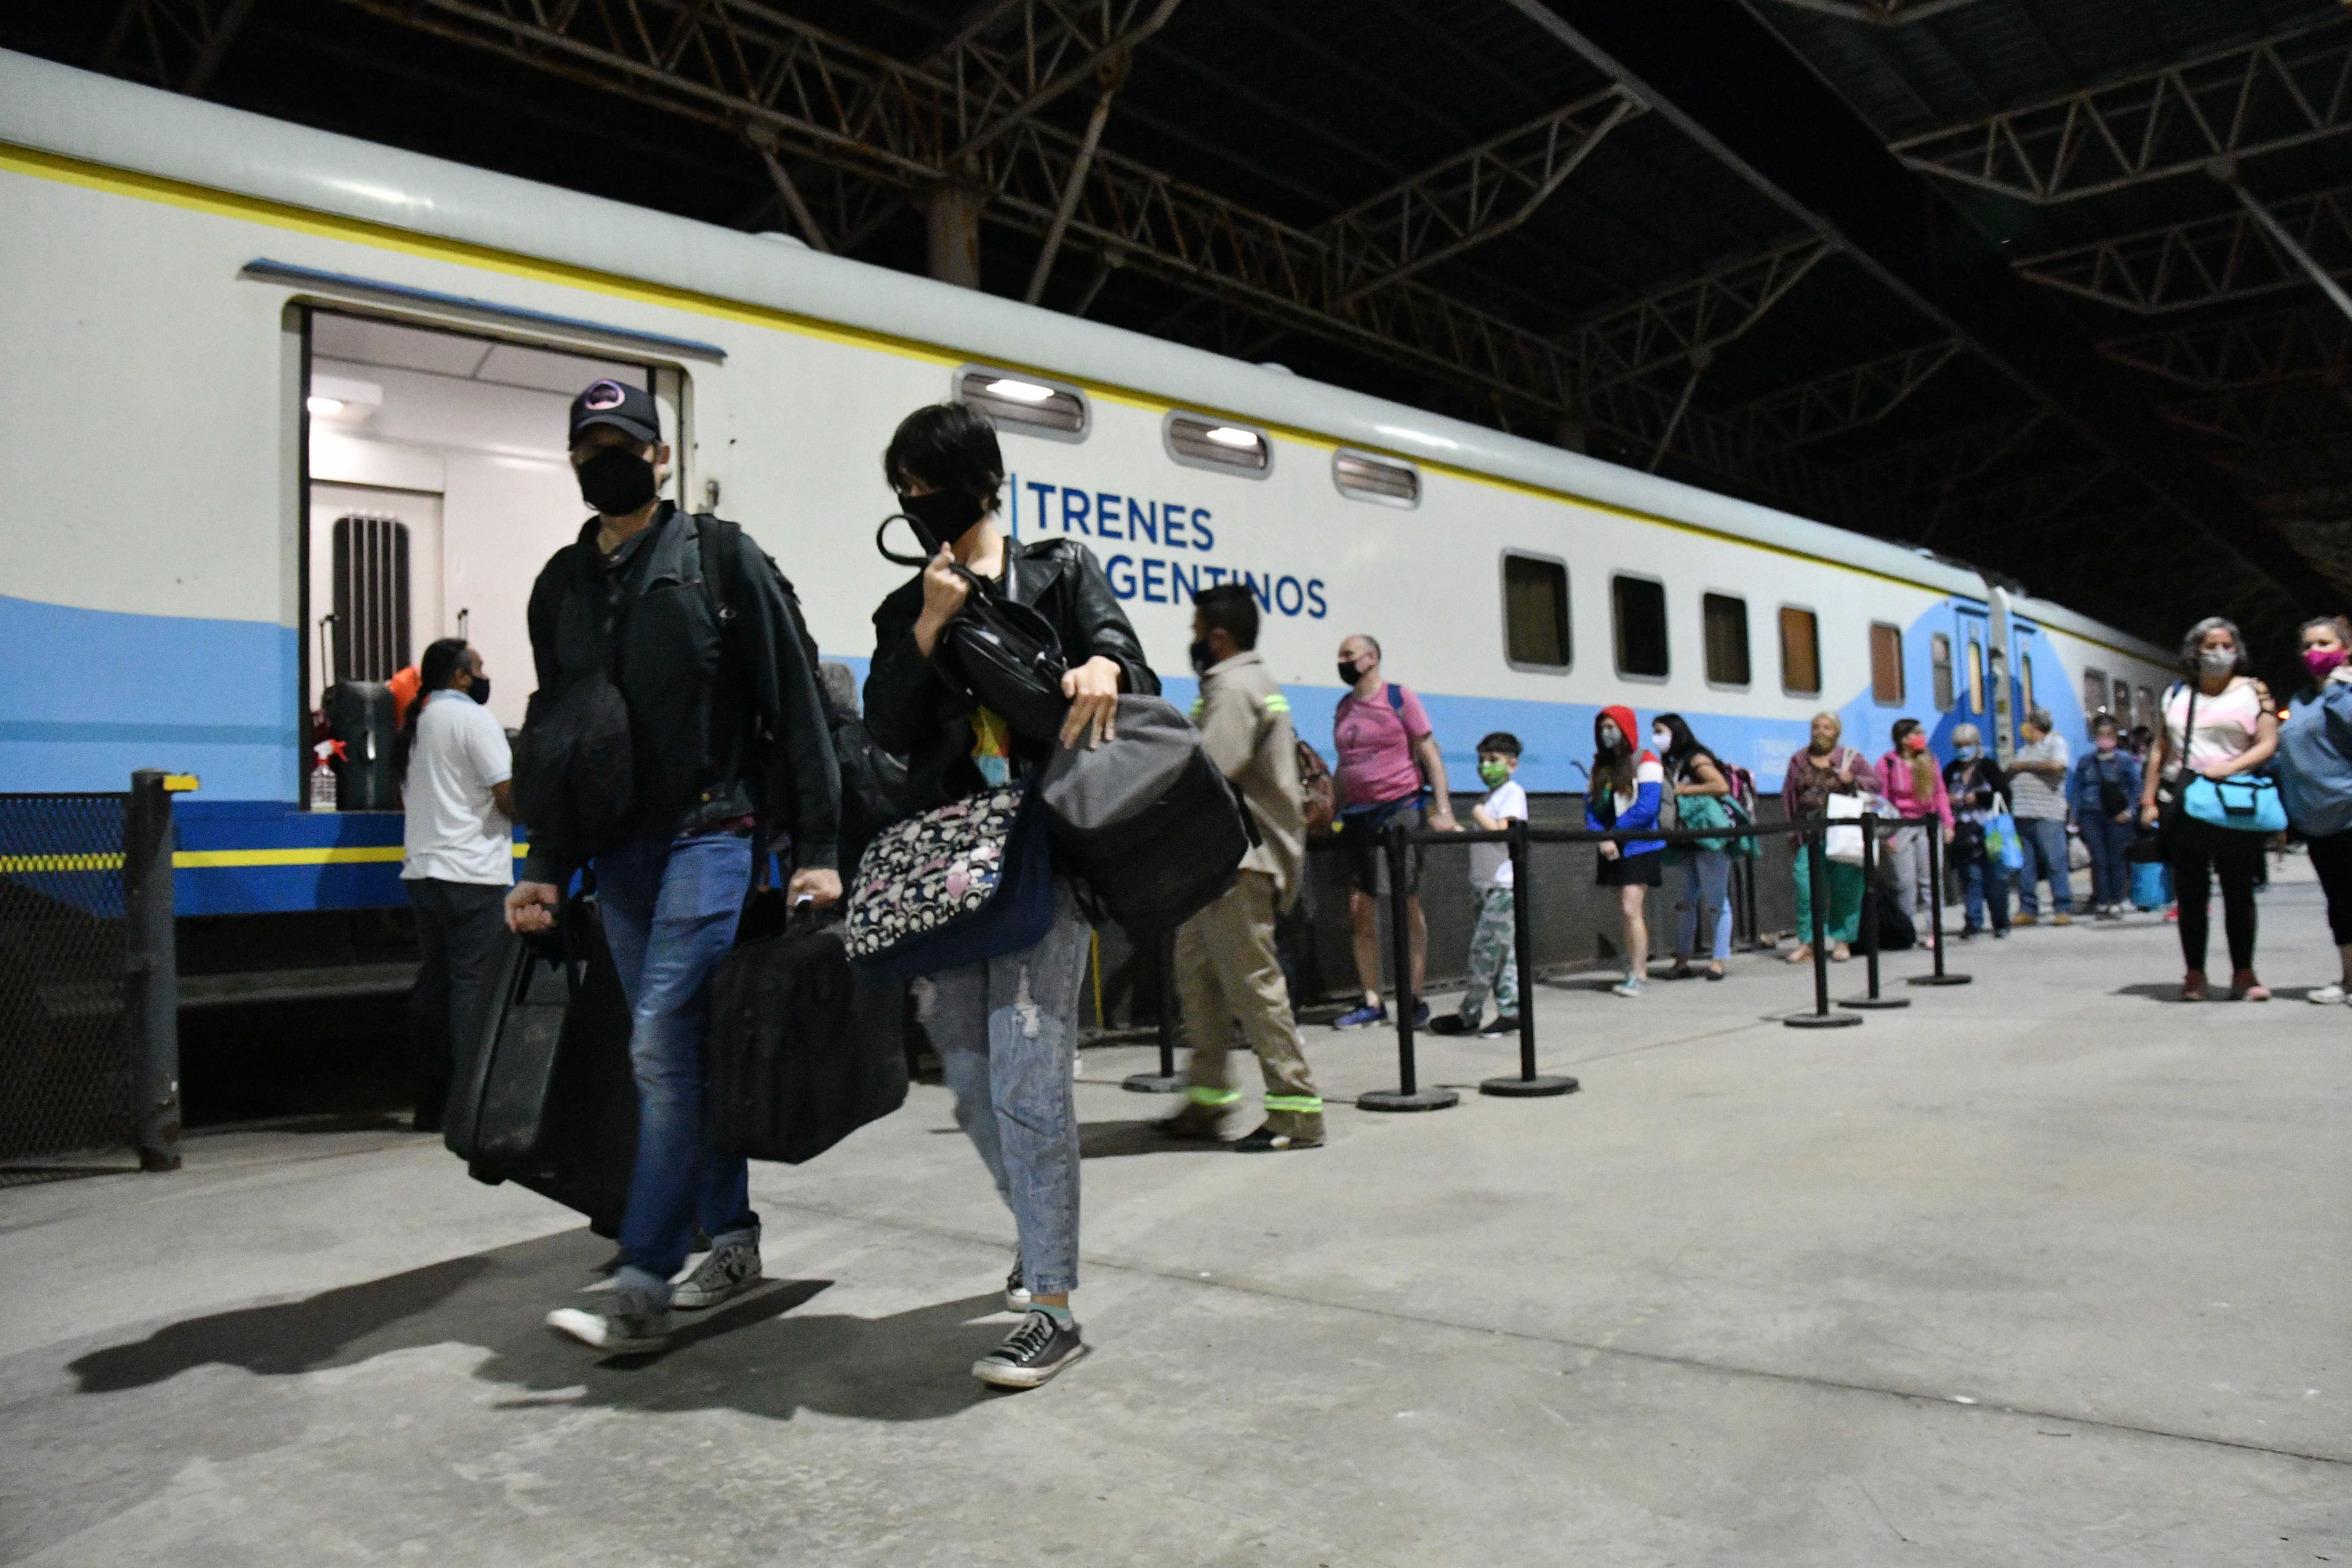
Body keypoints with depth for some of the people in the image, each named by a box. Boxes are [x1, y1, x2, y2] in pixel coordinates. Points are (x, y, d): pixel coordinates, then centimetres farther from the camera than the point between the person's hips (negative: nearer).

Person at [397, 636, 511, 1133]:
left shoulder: (414, 724, 17)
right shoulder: (472, 719, -8)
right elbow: (508, 796, -15)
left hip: (421, 870, 8)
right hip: (470, 872, -8)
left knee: (433, 981, 10)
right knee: (472, 982, -7)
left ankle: (430, 1104, 14)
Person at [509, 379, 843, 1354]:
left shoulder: (721, 558, -2)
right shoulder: (561, 585, 15)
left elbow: (796, 707, -5)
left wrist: (816, 852, -10)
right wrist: (544, 865, 12)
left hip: (714, 831, -6)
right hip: (621, 848, 6)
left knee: (662, 1047, -13)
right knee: (680, 1054, 10)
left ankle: (641, 1291, -8)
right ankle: (731, 1241, 23)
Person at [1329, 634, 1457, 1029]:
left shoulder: (1399, 698, -2)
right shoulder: (1344, 707, 13)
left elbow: (1429, 753, -5)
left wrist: (1443, 808, -13)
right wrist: (1333, 814, 14)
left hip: (1400, 808, -5)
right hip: (1358, 815, 6)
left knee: (1408, 906, -2)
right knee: (1360, 909, 1)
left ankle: (1414, 1000, 5)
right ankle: (1372, 1004, 7)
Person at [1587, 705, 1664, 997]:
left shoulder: (1646, 762, -5)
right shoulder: (1601, 766, 15)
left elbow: (1646, 807, -15)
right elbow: (1591, 806, 6)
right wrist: (1602, 838, -11)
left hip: (1640, 847, -7)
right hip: (1613, 850, 7)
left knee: (1631, 910, -14)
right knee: (1626, 913, 9)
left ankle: (1635, 978, -11)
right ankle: (1639, 969, 17)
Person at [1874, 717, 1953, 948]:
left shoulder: (1930, 760, 8)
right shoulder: (1887, 763, -5)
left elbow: (1940, 793, 13)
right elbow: (1882, 801, -5)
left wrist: (1947, 823, 5)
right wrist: (1887, 835, -9)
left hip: (1928, 824, 4)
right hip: (1901, 827, -4)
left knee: (1931, 879, 2)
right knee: (1905, 883, -2)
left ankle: (1932, 931, 5)